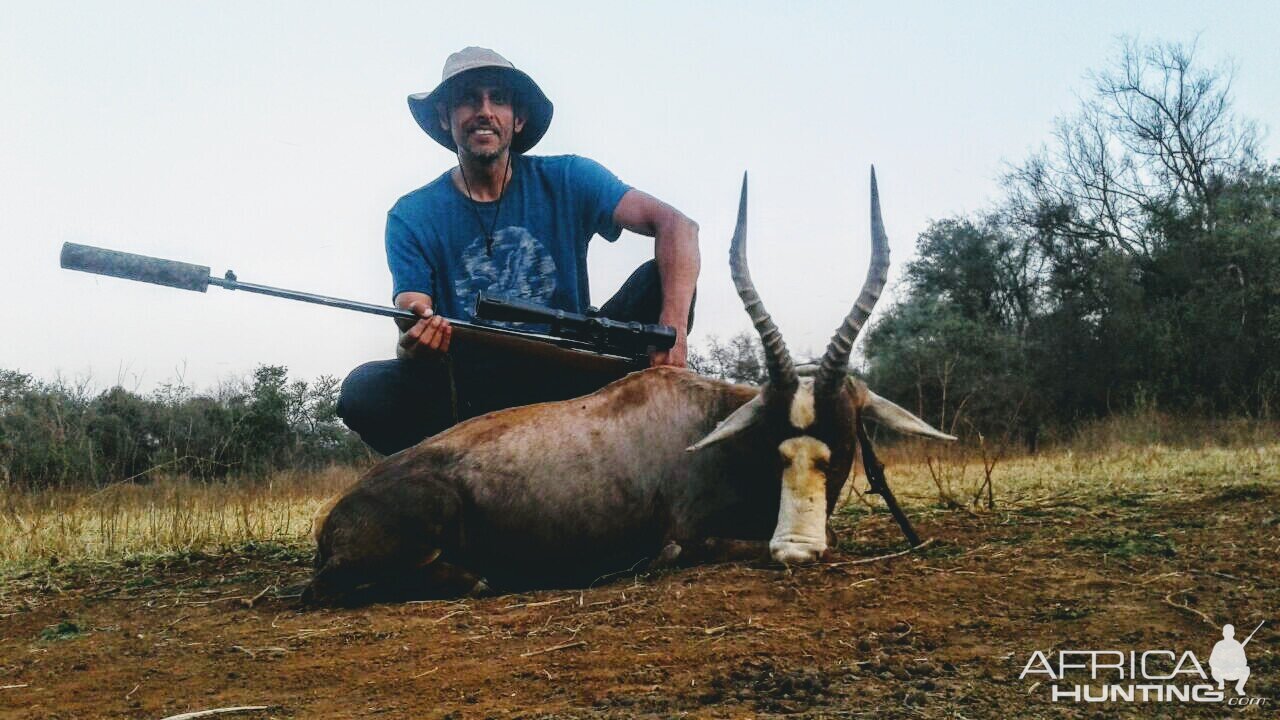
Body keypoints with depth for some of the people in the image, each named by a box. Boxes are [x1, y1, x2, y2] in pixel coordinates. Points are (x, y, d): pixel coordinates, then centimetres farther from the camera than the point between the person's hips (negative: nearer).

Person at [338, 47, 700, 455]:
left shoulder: (566, 181, -1)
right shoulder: (412, 217, 1)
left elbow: (677, 225, -13)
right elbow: (411, 332, -7)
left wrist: (673, 328, -31)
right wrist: (415, 342, -35)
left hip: (567, 378, 1)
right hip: (470, 392, 0)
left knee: (659, 279, -19)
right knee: (362, 390, -27)